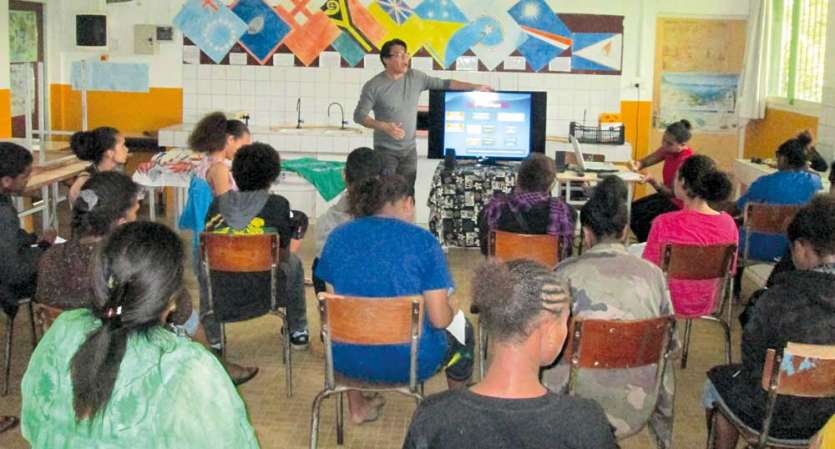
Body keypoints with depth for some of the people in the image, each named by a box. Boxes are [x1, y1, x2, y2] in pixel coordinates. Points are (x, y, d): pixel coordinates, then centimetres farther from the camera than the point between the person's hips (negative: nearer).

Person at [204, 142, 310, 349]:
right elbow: (282, 256, 1)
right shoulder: (277, 205, -8)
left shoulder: (218, 203, -1)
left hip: (220, 299, 2)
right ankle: (298, 332, 41)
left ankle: (213, 336, 35)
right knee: (293, 263, 30)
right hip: (262, 297, -1)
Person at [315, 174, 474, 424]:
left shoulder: (338, 237, -2)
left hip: (347, 361, 3)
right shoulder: (422, 241, -12)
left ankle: (357, 408, 47)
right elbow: (439, 319, -13)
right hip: (409, 363, -3)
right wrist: (450, 310, 10)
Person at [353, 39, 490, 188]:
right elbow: (359, 115, -11)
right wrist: (384, 126, -26)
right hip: (386, 151, -4)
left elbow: (443, 84, 8)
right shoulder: (374, 86, -10)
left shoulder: (415, 77, 2)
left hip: (410, 150, 4)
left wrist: (475, 87, 6)